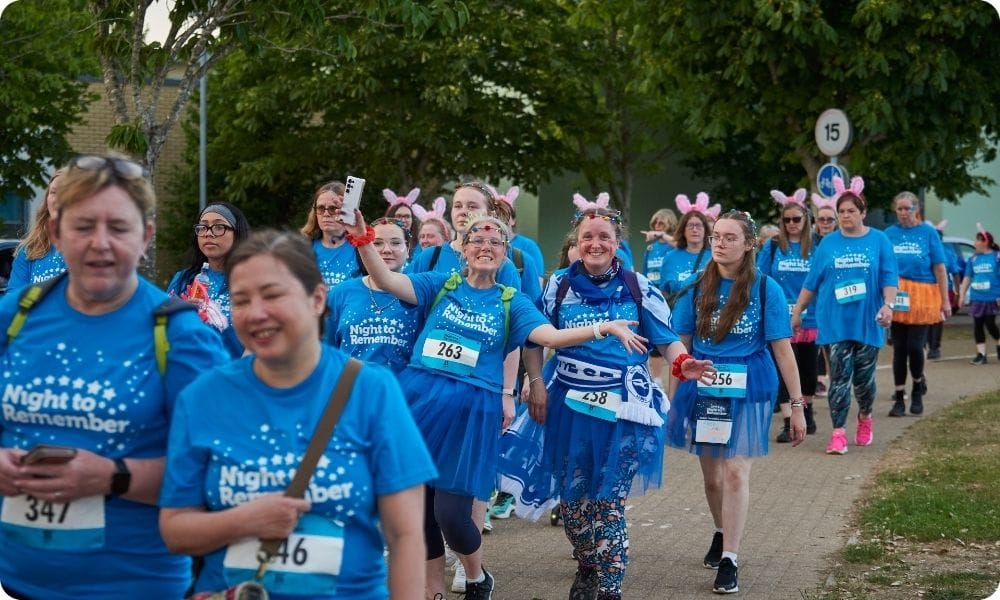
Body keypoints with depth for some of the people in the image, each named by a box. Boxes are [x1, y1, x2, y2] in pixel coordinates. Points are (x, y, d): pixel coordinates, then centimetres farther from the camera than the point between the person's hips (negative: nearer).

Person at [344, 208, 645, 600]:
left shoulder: (512, 303, 8)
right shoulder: (439, 285, 8)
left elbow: (551, 336, -5)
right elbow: (386, 280, -4)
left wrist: (602, 328, -20)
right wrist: (362, 238, -20)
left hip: (471, 411, -1)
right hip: (418, 399, 1)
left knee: (451, 515, -6)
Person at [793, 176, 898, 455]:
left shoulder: (878, 241, 2)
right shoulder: (828, 243, 6)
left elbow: (889, 277, -2)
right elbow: (812, 281, 9)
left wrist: (888, 305, -17)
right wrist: (797, 310, 9)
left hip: (867, 322, 0)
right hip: (835, 322, 0)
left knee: (864, 376, 8)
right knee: (839, 377, -5)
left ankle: (865, 417, 35)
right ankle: (838, 433, -4)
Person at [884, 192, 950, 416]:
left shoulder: (928, 233, 0)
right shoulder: (889, 234, 5)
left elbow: (939, 269, 1)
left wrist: (945, 301, -2)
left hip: (922, 297, -2)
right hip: (896, 297, 2)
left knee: (915, 346, -7)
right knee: (899, 349, 5)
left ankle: (918, 384, 21)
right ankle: (899, 398, 12)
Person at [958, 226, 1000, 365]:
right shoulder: (973, 259, 7)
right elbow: (967, 278, 12)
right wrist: (962, 295, 8)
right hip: (976, 298, 4)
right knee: (977, 325, 2)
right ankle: (981, 354, 7)